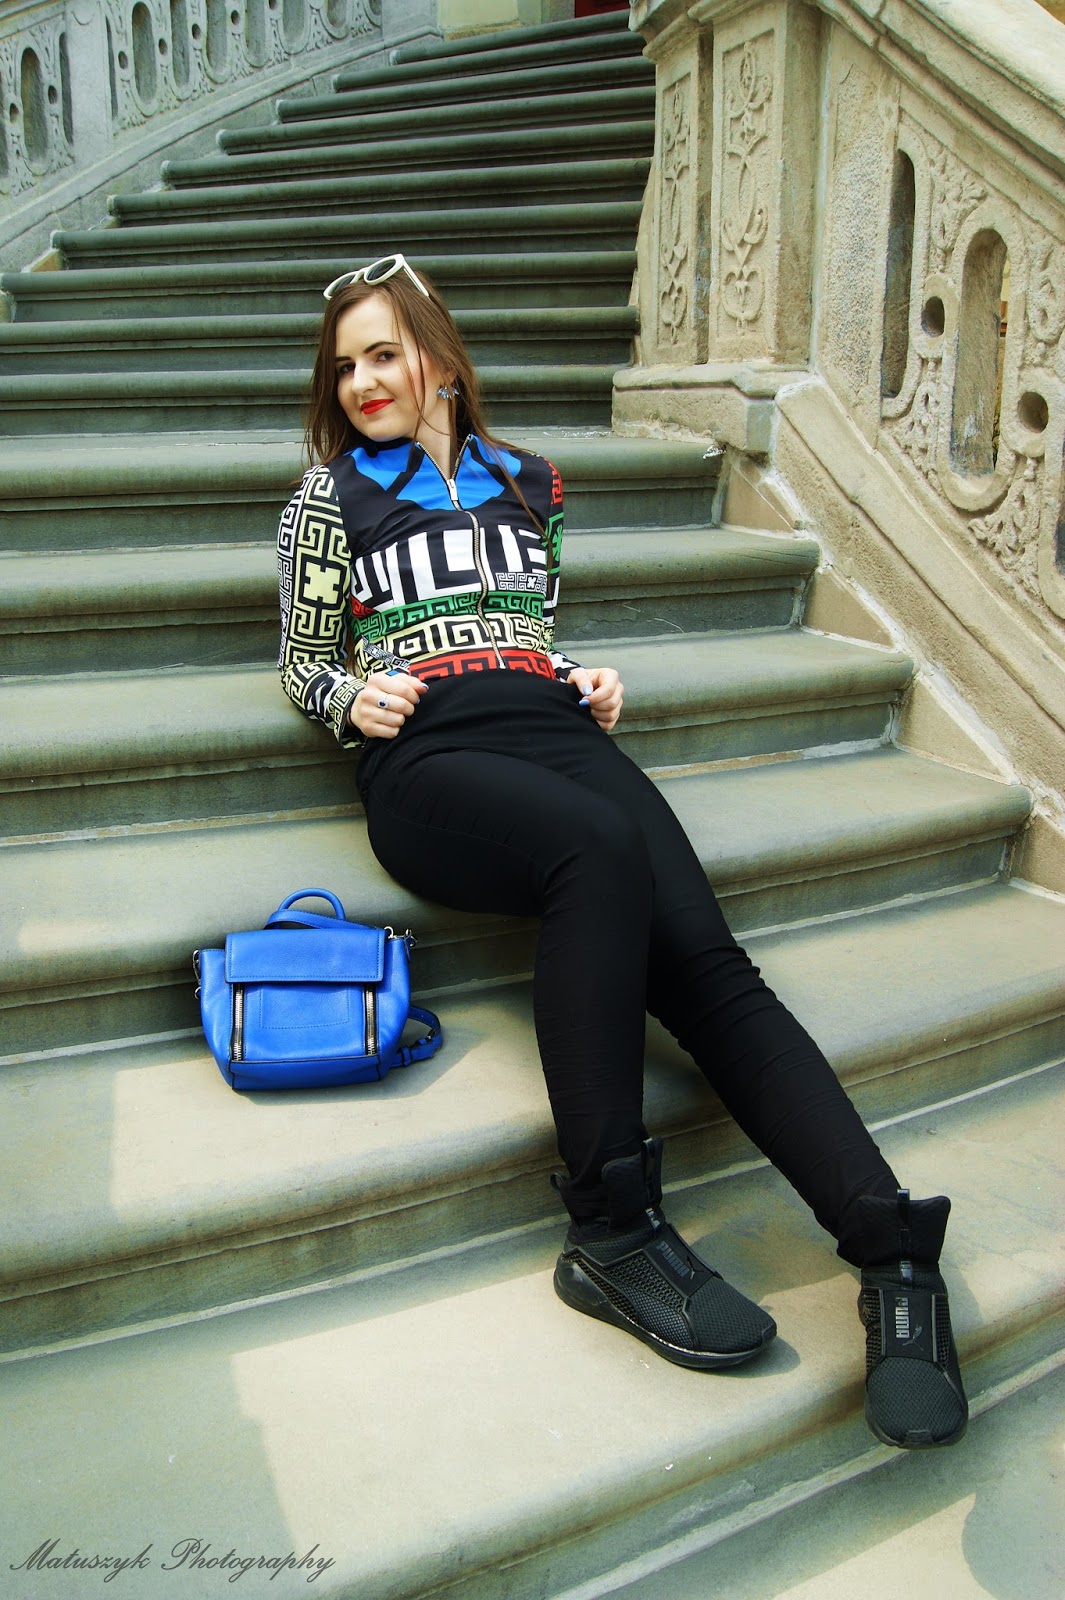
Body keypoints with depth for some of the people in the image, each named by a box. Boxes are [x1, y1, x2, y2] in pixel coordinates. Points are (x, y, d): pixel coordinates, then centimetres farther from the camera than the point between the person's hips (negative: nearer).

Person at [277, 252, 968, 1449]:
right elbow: (303, 663, 20)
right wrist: (352, 699, -3)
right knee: (601, 853, -38)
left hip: (553, 729, 3)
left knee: (703, 957, -25)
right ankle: (613, 1231, -32)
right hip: (425, 755, -3)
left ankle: (895, 1255, -34)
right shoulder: (334, 489, 20)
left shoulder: (525, 482, 27)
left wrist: (588, 683, 13)